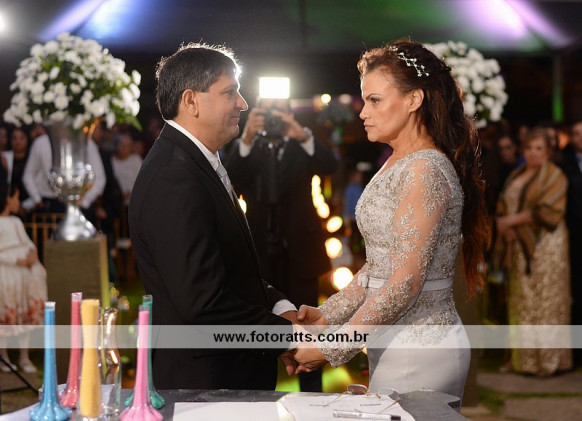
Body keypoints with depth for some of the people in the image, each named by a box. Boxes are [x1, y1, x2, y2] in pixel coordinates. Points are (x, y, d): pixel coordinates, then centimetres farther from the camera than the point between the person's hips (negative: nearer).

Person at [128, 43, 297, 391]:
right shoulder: (174, 181, -22)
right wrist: (285, 333, -16)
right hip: (202, 382, -9)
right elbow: (204, 303, -27)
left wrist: (279, 306, 2)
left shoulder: (201, 166, 10)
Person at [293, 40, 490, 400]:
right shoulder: (397, 166, 12)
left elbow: (405, 282, -21)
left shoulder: (426, 170, -18)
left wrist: (333, 347, -16)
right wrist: (326, 315, 6)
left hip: (419, 348, -9)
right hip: (394, 342, 9)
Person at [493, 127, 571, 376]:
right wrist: (505, 228, -6)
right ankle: (524, 359, 10)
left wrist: (511, 221, -10)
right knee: (521, 302, 5)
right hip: (519, 247, 6)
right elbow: (503, 206, 14)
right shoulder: (516, 176, 17)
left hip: (544, 244, -6)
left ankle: (549, 361, -1)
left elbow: (546, 211, -13)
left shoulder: (553, 176, -4)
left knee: (545, 301, -5)